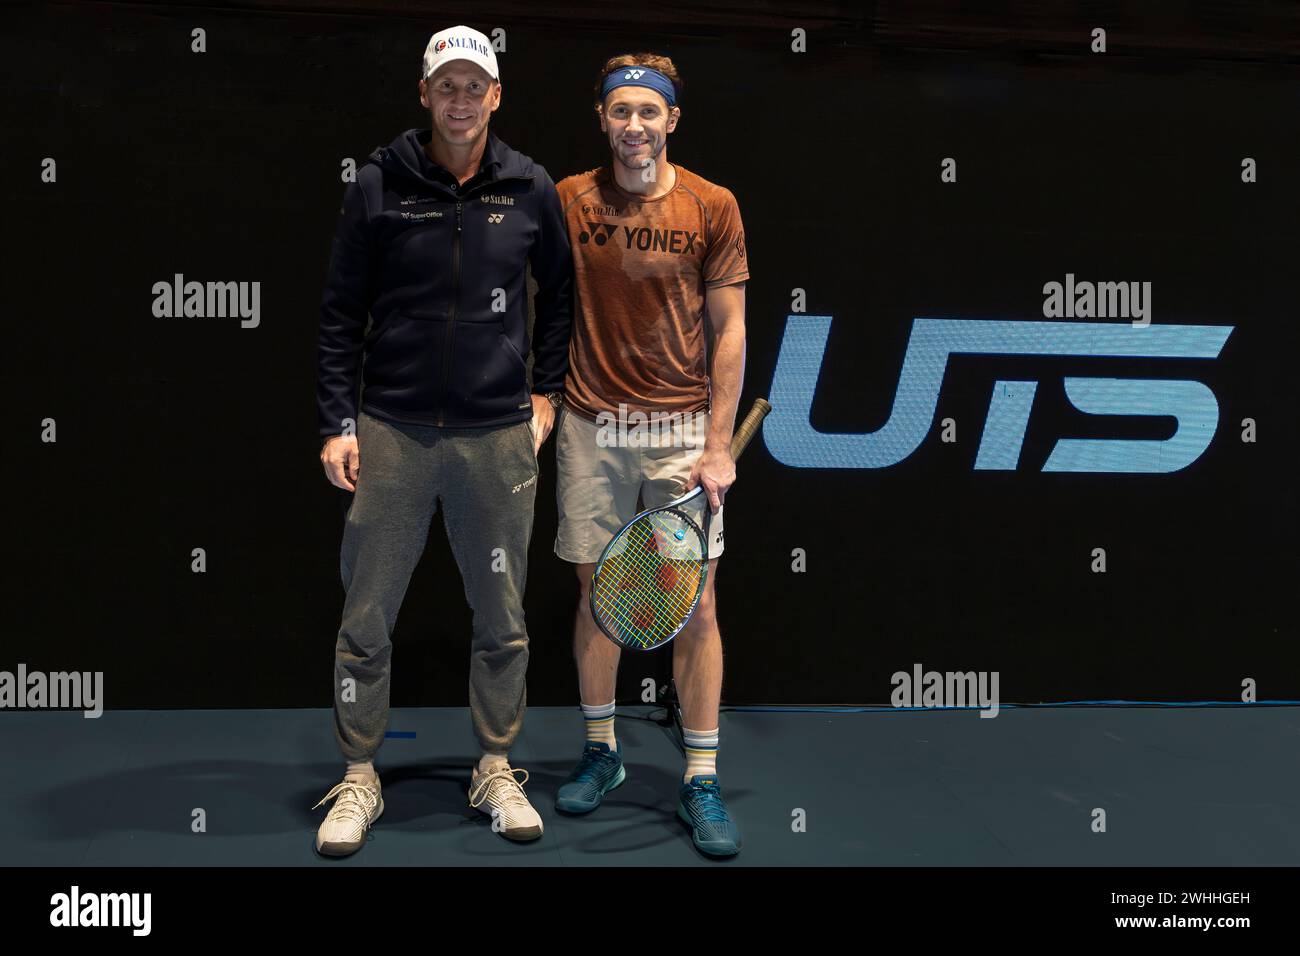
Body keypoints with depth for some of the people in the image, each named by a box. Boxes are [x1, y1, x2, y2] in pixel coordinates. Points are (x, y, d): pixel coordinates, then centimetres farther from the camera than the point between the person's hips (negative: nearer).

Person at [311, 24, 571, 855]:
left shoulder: (531, 189, 4)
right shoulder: (379, 185, 0)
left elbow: (560, 290, 17)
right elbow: (342, 312, 3)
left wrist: (546, 391, 12)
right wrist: (338, 423, -2)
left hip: (499, 436, 1)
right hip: (391, 431, -1)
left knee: (503, 620, 9)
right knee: (367, 618, 4)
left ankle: (497, 771, 26)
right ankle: (360, 777, 20)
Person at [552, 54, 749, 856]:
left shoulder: (713, 207, -1)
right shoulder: (569, 201, 4)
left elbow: (730, 330, -1)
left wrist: (719, 446, -7)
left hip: (681, 429, -1)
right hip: (591, 429, 2)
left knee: (695, 604, 0)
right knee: (596, 592, 10)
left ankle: (702, 778, 11)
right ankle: (602, 751, 28)